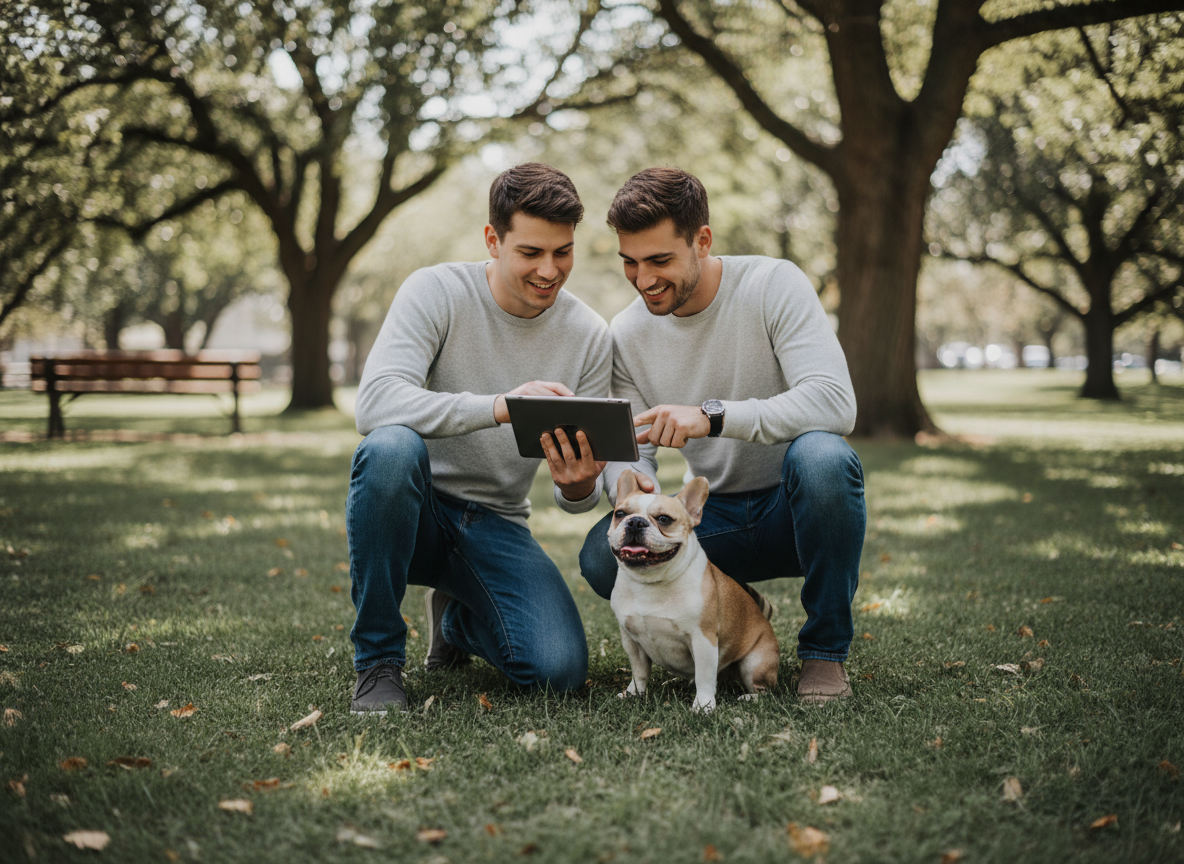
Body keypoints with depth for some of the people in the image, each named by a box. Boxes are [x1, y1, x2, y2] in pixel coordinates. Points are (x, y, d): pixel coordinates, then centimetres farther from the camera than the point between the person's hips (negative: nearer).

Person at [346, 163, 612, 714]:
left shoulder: (589, 337, -3)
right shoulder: (436, 291, -13)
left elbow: (582, 480, 0)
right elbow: (374, 404, -29)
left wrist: (578, 488, -26)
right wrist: (497, 406, -42)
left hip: (496, 526, 3)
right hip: (413, 508, -3)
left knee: (561, 670, -20)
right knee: (392, 447, -38)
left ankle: (459, 618, 19)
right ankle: (378, 660, -18)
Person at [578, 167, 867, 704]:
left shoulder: (774, 285, -15)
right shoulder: (626, 334, -2)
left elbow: (835, 403, -28)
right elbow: (629, 453, -2)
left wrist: (712, 415, -39)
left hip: (794, 508, -3)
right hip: (715, 519, 4)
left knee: (820, 456, -38)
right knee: (602, 556, -22)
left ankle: (825, 649, -16)